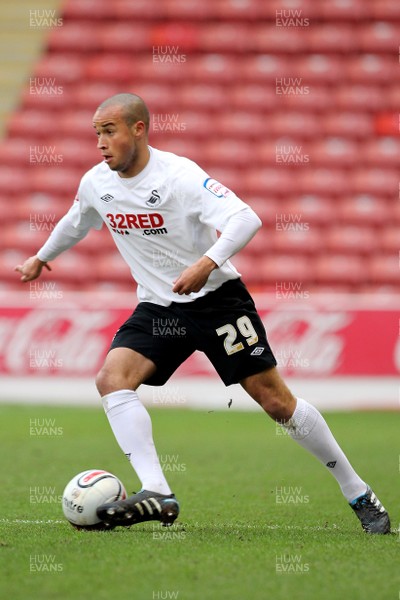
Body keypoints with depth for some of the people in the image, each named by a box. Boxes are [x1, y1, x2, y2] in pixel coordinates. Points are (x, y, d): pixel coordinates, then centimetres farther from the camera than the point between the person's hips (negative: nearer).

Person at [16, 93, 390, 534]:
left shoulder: (177, 175, -20)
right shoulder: (96, 184, -1)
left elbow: (246, 219, -28)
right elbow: (75, 223, 24)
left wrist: (207, 263, -43)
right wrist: (42, 258, 39)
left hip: (217, 298, -5)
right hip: (158, 308, 5)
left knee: (275, 399, -5)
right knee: (111, 378, -21)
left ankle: (357, 493, 9)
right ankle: (156, 495, -28)